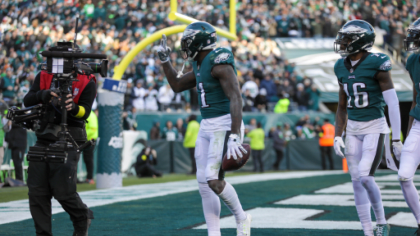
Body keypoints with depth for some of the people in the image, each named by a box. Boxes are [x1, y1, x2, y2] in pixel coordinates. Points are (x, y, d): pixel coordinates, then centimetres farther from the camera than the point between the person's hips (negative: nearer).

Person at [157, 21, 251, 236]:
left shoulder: (219, 64, -18)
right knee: (204, 182, 5)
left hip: (225, 126, -10)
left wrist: (234, 137, -32)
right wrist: (164, 60, 19)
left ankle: (241, 218, 6)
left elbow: (236, 99, -25)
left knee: (214, 180, -17)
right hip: (207, 127, 10)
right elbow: (177, 85, 27)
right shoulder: (201, 65, 12)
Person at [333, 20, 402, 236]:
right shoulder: (342, 67, 6)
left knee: (365, 177, -17)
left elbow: (392, 103, -12)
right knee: (357, 181, 4)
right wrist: (337, 137, 7)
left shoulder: (376, 64, -14)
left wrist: (396, 138, -12)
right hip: (353, 129, 6)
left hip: (375, 128, -6)